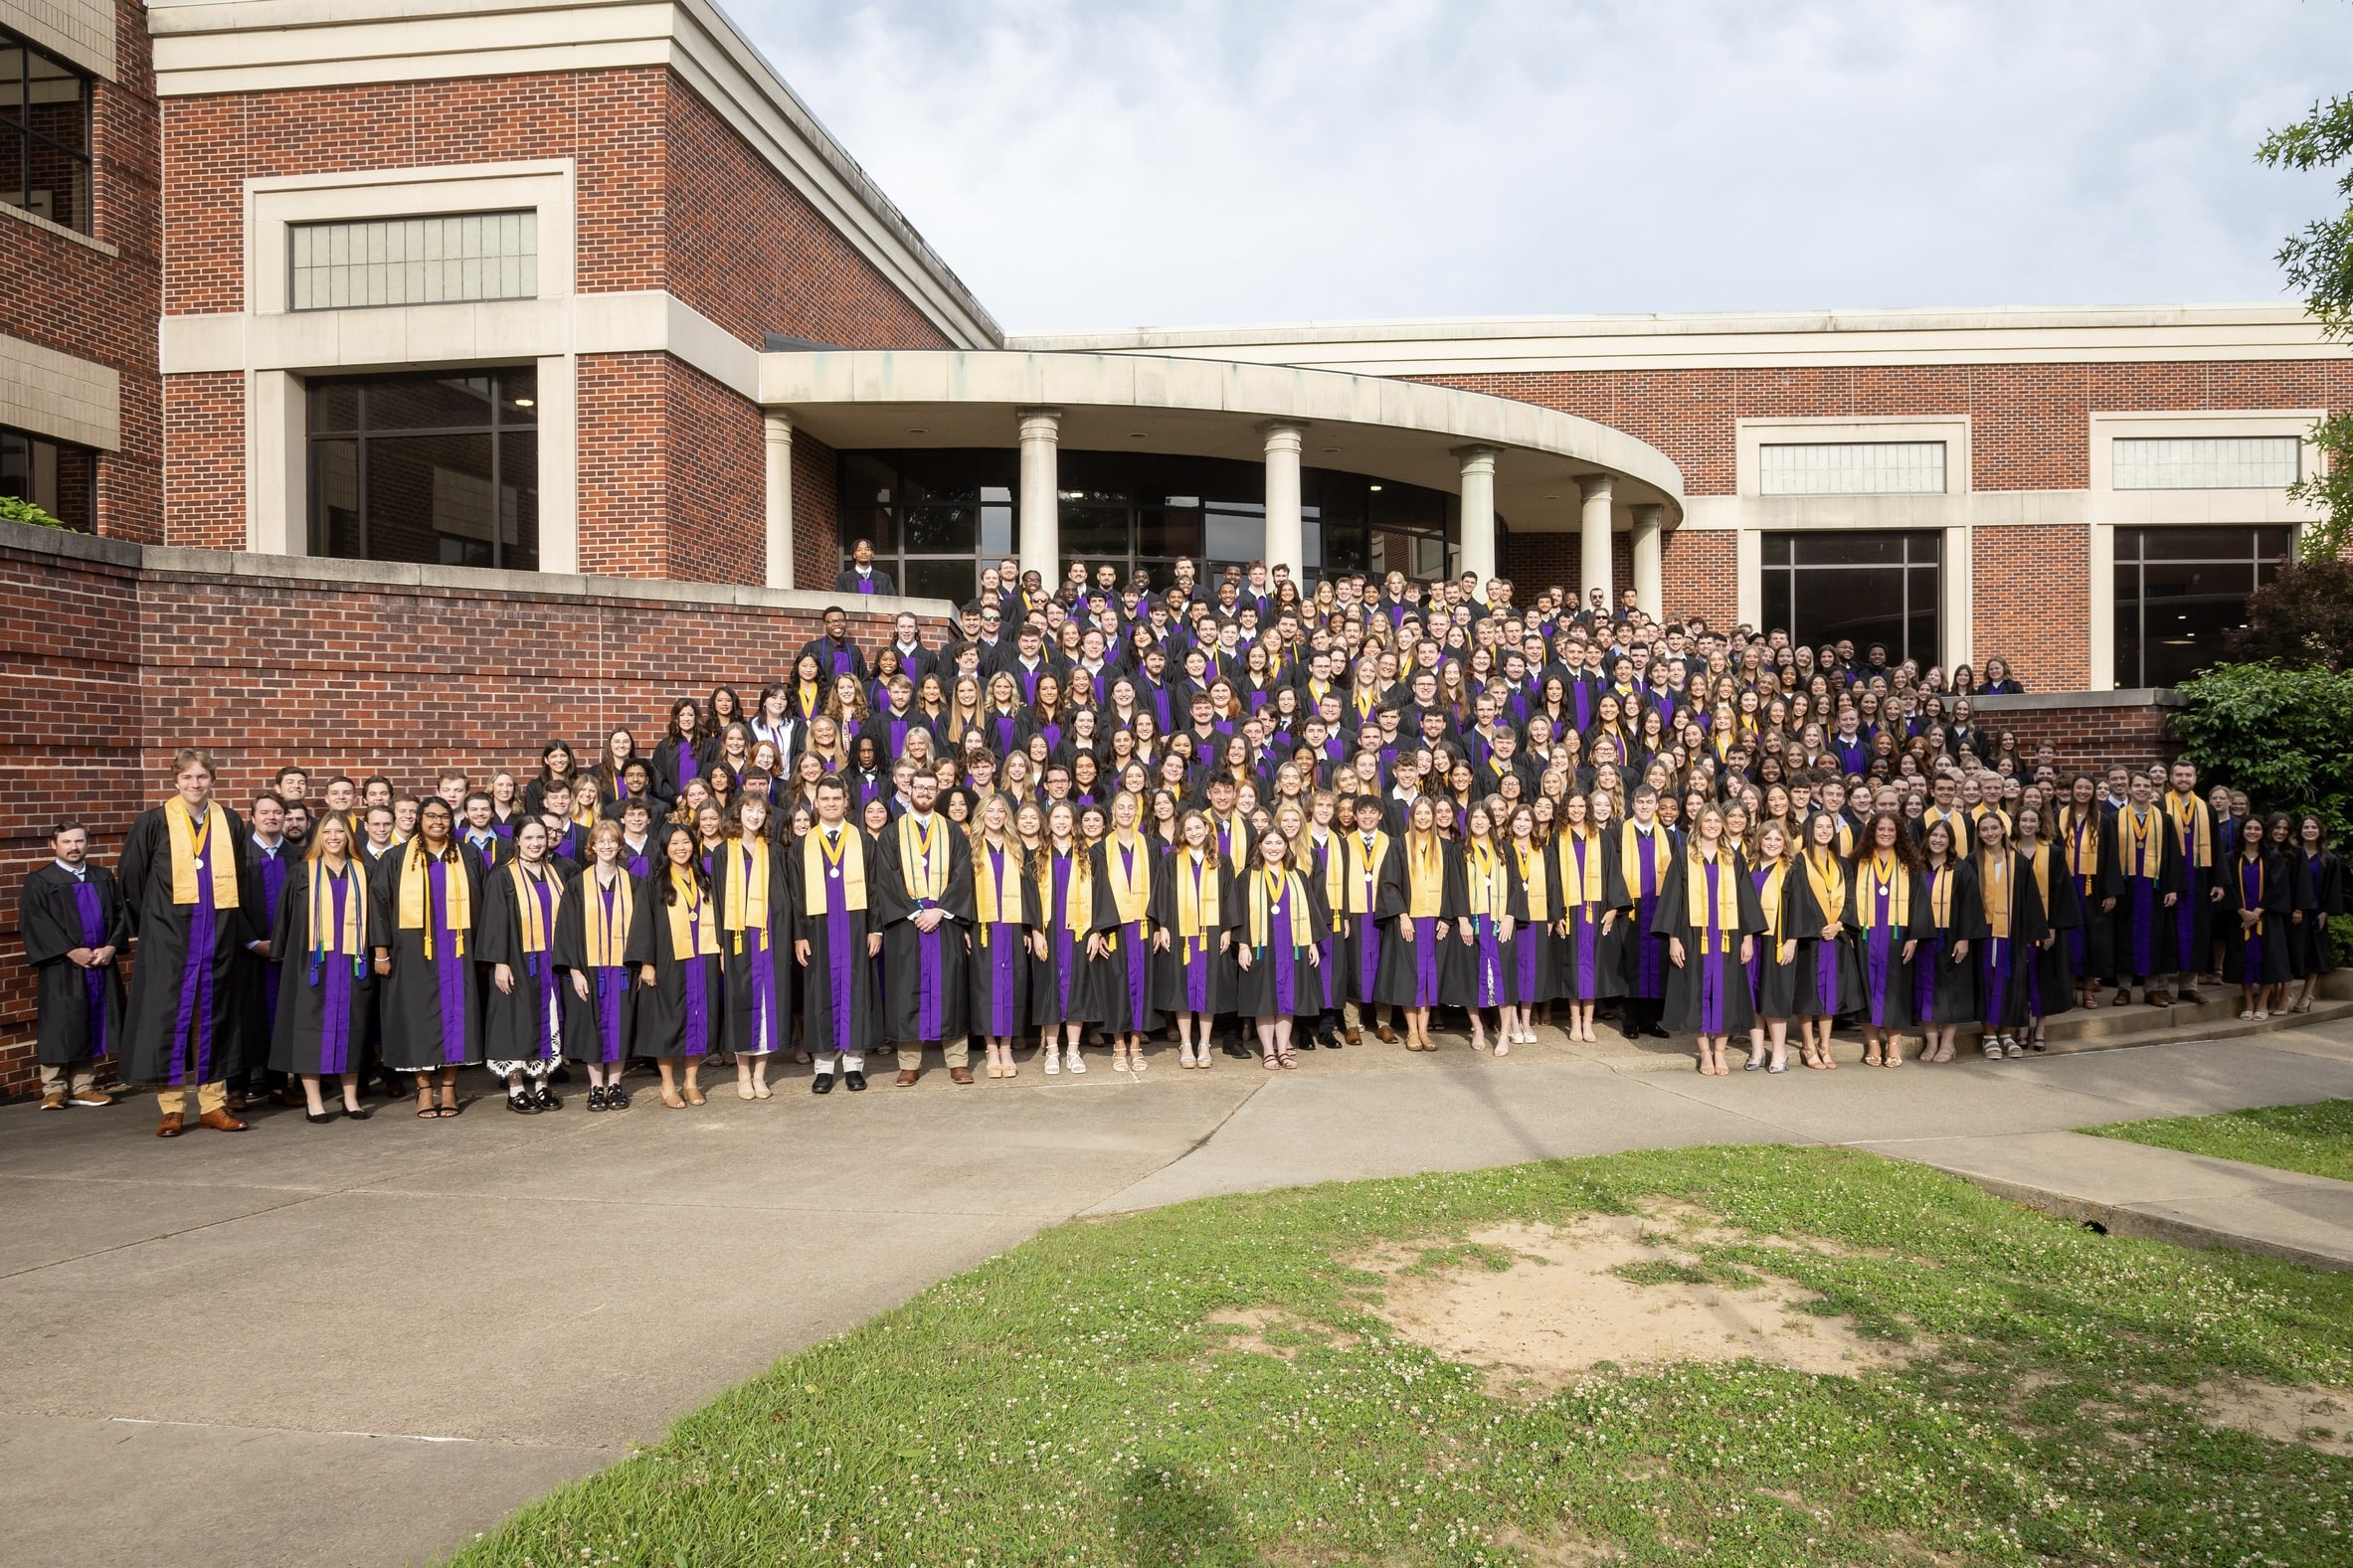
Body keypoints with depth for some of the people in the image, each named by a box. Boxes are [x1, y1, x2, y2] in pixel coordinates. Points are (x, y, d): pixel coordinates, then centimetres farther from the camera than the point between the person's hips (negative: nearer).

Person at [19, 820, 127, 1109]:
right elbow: (34, 924, -9)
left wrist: (110, 947, -9)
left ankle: (83, 1087, 13)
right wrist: (71, 951, -16)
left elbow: (121, 913, 7)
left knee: (92, 1026, 6)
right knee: (59, 1028, 0)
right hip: (61, 968, -4)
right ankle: (54, 1089, 7)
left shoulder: (104, 878, 13)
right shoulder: (38, 881, 0)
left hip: (101, 964, 4)